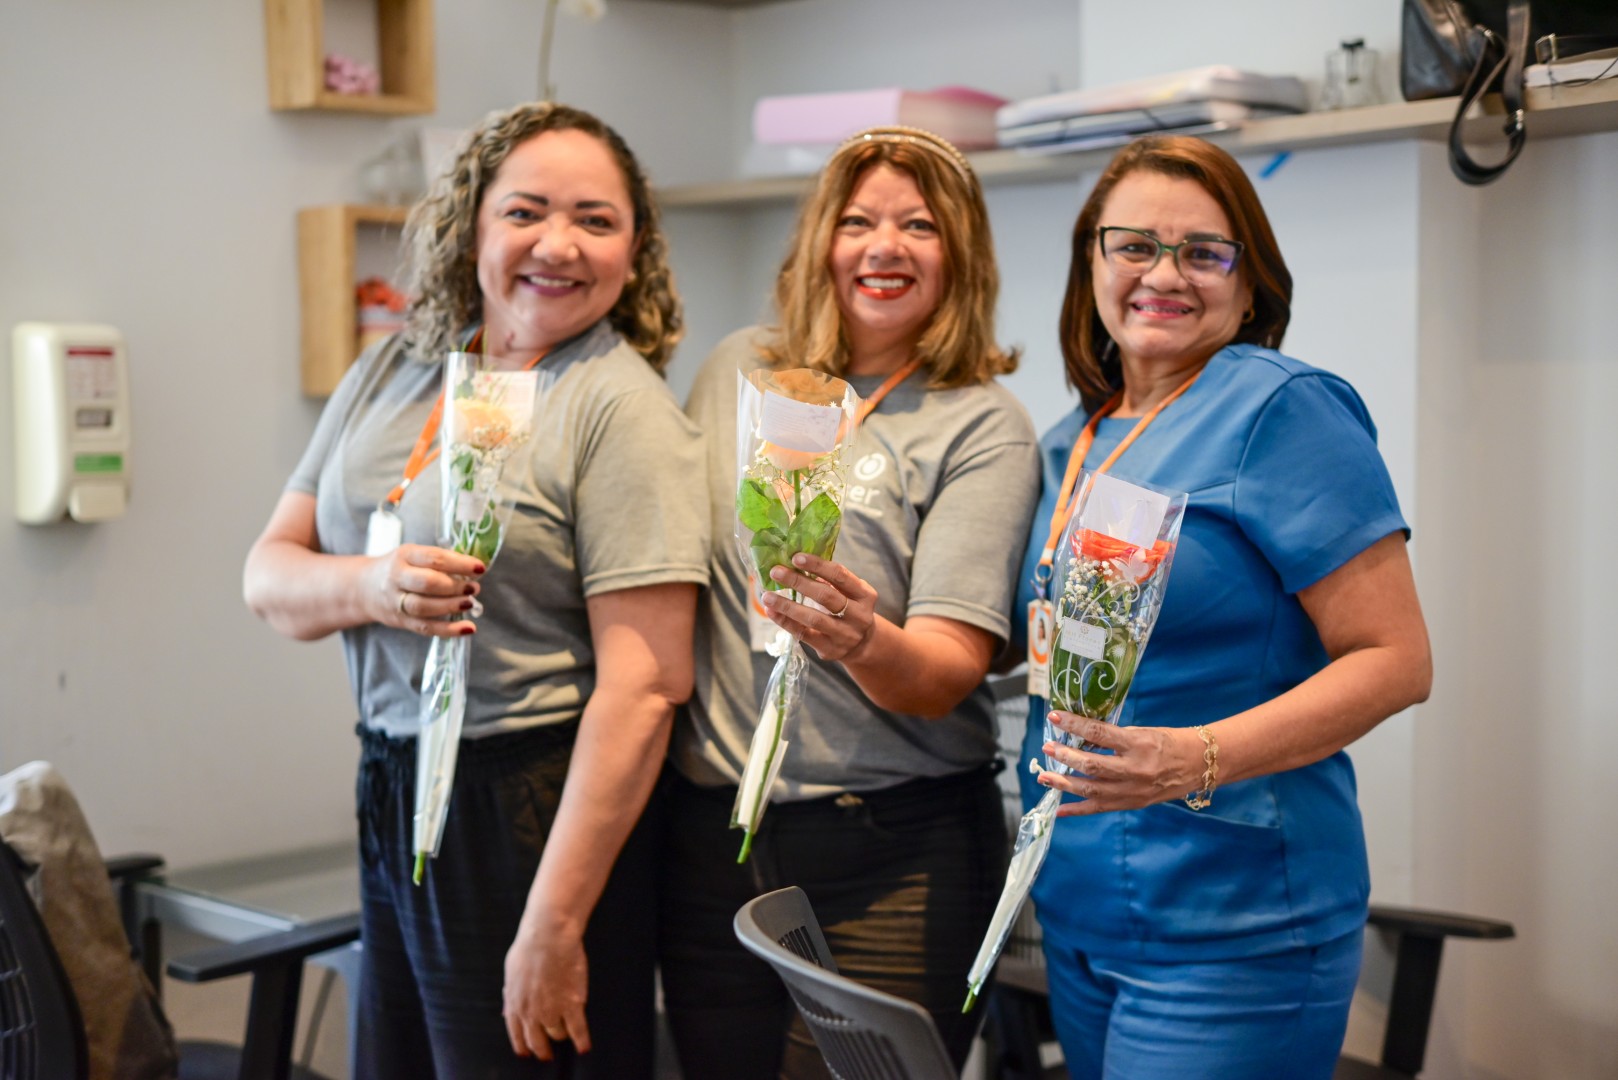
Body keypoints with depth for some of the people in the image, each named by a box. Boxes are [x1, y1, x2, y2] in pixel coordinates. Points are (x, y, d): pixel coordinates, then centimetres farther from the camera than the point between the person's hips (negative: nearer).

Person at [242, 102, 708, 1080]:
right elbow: (270, 576, 8)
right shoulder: (389, 376, 8)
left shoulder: (623, 407, -12)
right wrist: (372, 586, -16)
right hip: (394, 793, 6)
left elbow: (646, 686, -18)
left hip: (535, 807, -6)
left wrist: (553, 928, -20)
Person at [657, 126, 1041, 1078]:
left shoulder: (983, 429, -6)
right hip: (711, 838, 4)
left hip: (891, 856, -4)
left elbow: (948, 674, -14)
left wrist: (864, 641, -33)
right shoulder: (738, 372, 7)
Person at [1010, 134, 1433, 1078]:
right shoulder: (1074, 443, 11)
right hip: (1081, 918, 7)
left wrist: (1200, 760, -27)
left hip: (1232, 936, -7)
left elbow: (1396, 658, -16)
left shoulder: (1280, 408, -11)